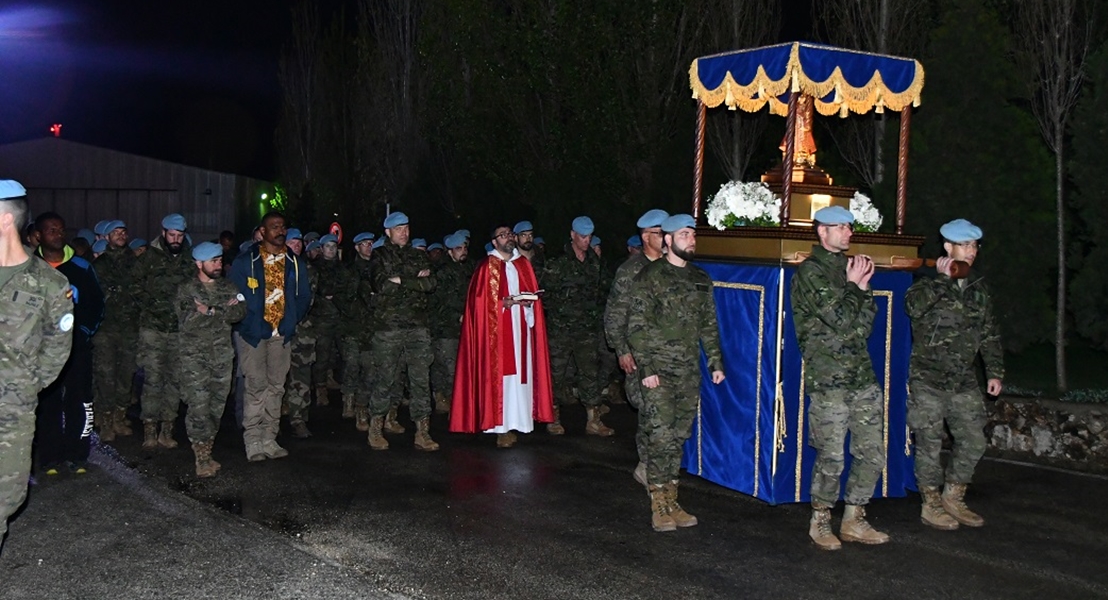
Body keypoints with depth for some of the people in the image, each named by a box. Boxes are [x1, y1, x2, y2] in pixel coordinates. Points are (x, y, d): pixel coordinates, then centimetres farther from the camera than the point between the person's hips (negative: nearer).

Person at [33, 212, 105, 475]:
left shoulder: (81, 267, 5)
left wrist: (85, 332, -4)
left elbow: (97, 303, 8)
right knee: (47, 402, 2)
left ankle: (77, 455, 9)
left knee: (79, 400, 0)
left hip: (77, 346, 1)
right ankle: (50, 458, 10)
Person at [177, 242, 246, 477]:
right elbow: (188, 321, -13)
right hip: (195, 358, -4)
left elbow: (240, 312, -5)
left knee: (217, 408, 5)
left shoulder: (228, 287, 12)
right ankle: (202, 460, -5)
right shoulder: (186, 290, 1)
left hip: (222, 358, 4)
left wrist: (210, 311, -13)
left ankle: (206, 454, 15)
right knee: (199, 408, -10)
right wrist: (224, 311, -11)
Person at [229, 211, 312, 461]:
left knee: (275, 387, 7)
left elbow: (304, 296, 12)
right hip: (253, 333, -4)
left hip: (282, 335, 4)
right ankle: (253, 442, 0)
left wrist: (291, 321, 4)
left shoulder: (295, 263, 8)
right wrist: (244, 322, -6)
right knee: (256, 387, -6)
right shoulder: (246, 262, -3)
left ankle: (269, 439, 14)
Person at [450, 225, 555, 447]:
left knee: (520, 373, 2)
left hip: (521, 329, 5)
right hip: (497, 329, -5)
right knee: (500, 374, -8)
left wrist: (528, 301, -4)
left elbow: (533, 293, 17)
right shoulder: (488, 267, 0)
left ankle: (516, 422, 8)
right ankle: (501, 428, -6)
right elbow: (481, 301, -5)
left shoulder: (523, 264, 15)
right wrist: (504, 303, -17)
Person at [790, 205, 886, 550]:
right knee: (831, 458, -3)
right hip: (829, 380, -7)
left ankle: (853, 521, 21)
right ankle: (820, 523, 15)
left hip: (862, 376, 7)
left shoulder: (849, 266, 17)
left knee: (872, 453, 8)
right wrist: (854, 286, -3)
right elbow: (839, 319, -16)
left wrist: (862, 287, 3)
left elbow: (866, 322, 16)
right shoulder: (810, 272, -6)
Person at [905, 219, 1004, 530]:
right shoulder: (929, 284, -5)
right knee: (930, 444, 0)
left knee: (973, 441, 6)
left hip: (964, 381, 5)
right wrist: (942, 279, -22)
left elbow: (989, 334, 17)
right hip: (929, 380, -5)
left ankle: (953, 499, 24)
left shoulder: (978, 288, 11)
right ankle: (931, 505, 14)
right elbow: (914, 306, -28)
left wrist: (994, 372, 10)